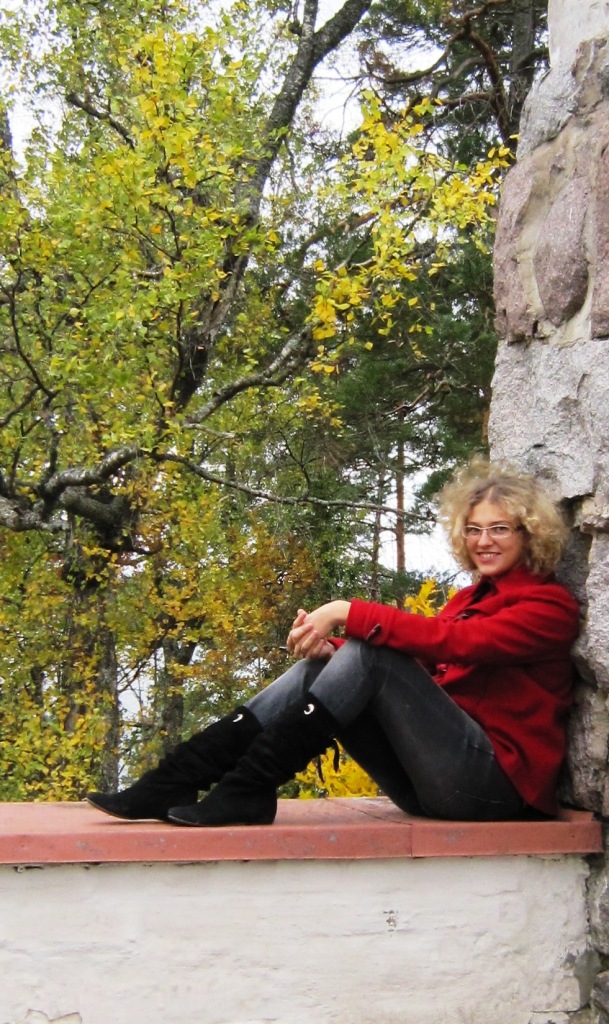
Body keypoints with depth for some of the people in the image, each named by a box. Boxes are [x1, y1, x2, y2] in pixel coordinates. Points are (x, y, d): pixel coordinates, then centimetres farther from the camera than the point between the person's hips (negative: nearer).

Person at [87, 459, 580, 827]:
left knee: (371, 656, -25)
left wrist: (348, 613, -23)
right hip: (432, 785, 7)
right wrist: (332, 648, -11)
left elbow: (454, 642, -20)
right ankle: (174, 781, -17)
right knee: (319, 665, -11)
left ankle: (246, 792, -24)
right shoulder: (471, 597, 21)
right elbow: (419, 660, 7)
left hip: (497, 779, -7)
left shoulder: (549, 604, -2)